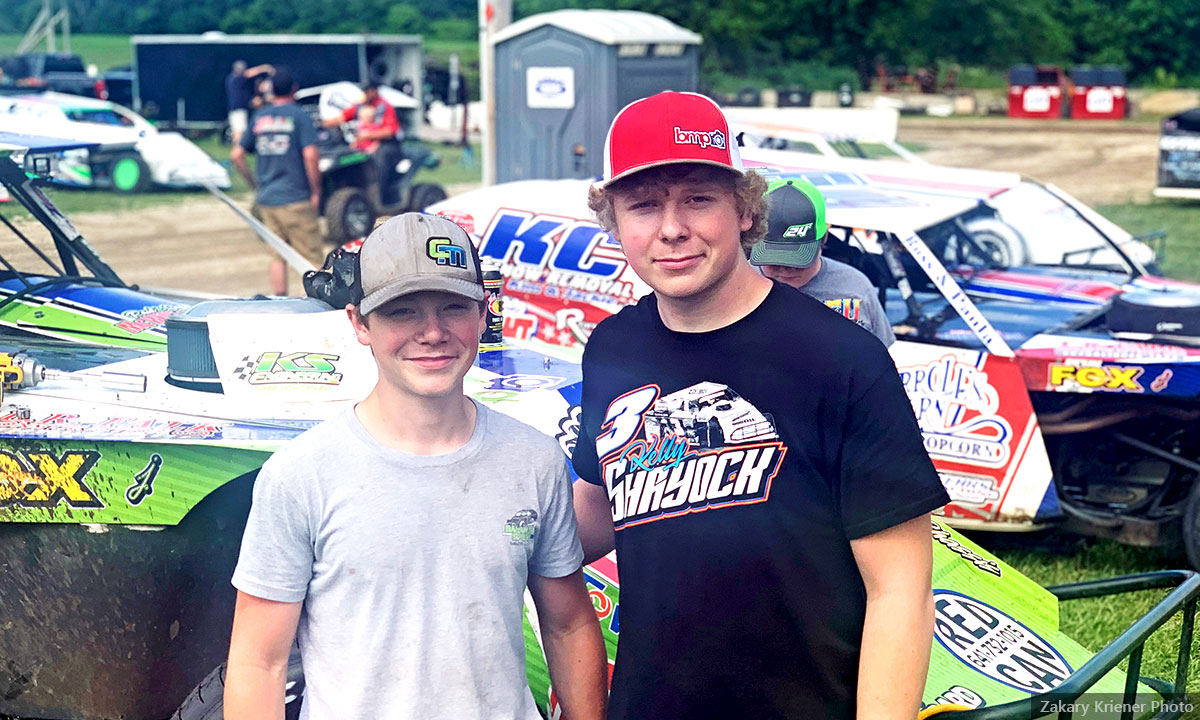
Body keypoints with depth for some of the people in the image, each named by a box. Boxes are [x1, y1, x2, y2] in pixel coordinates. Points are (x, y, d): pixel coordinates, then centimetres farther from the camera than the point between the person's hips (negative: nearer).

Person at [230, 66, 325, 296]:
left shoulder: (259, 117, 11)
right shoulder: (299, 116, -6)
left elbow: (236, 155, 11)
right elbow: (310, 155, -17)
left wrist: (255, 185, 17)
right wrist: (316, 191, -9)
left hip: (266, 199, 6)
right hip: (295, 198, -6)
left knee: (278, 255, 12)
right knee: (313, 257, -2)